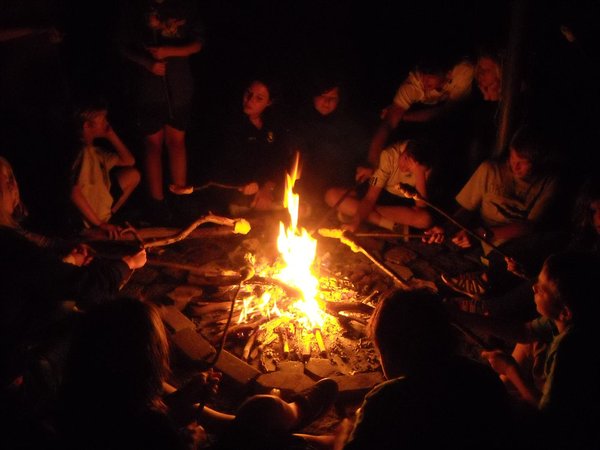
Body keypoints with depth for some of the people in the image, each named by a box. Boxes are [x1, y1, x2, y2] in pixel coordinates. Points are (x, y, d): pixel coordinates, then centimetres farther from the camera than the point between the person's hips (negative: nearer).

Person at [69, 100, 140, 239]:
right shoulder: (84, 152, -26)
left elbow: (129, 161, 11)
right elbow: (75, 193, -33)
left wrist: (111, 135, -2)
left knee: (133, 175, 12)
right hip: (85, 222, -9)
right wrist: (100, 224, -28)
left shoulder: (93, 150, 3)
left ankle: (110, 215, 11)